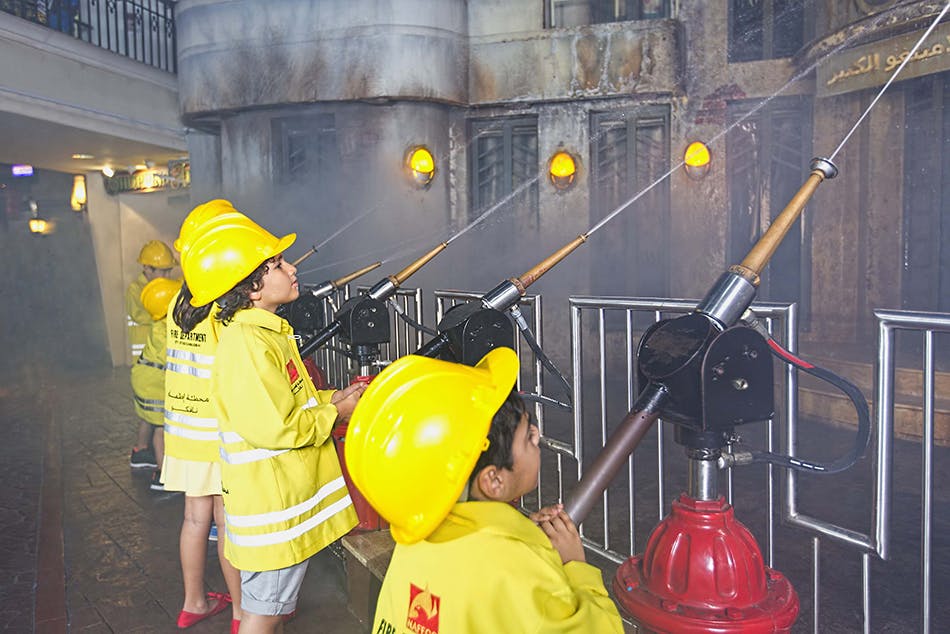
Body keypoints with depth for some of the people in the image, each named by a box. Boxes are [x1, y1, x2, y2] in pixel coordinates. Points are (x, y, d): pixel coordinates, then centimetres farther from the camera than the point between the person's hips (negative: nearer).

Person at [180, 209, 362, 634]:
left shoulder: (264, 329, 8)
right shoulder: (246, 344, -25)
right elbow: (273, 428, -28)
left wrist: (327, 399, 3)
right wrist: (335, 413, -15)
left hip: (285, 492, 10)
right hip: (271, 502, -10)